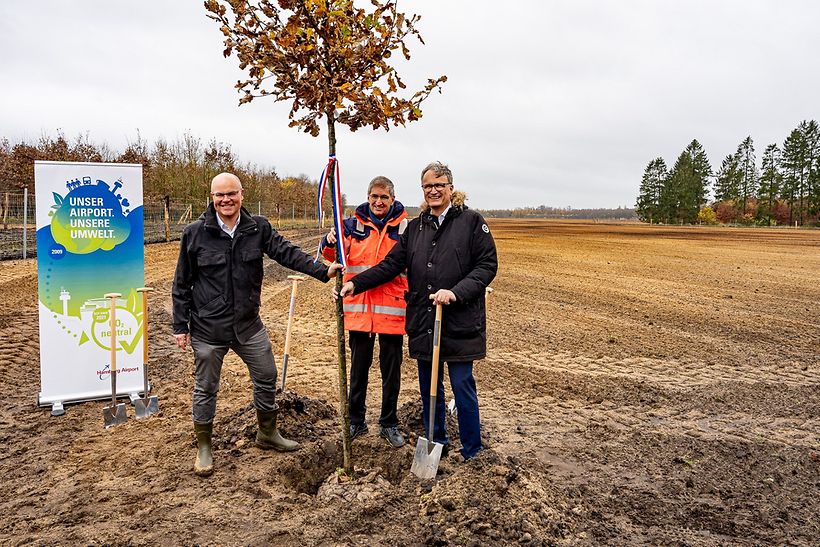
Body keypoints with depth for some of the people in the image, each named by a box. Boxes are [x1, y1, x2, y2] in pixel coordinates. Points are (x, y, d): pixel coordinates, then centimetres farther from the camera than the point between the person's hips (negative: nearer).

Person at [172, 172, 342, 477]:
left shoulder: (258, 228, -1)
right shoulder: (195, 233, -7)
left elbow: (287, 253, -8)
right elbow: (182, 284, -3)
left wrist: (323, 271, -21)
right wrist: (180, 326, -3)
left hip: (248, 324, 3)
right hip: (207, 327, -3)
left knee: (267, 378, 13)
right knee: (205, 388, 9)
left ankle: (267, 434, 36)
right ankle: (203, 447, 30)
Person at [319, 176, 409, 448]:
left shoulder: (404, 227, 0)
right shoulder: (354, 224, 4)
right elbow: (333, 254, -3)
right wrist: (331, 242, -25)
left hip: (392, 308, -1)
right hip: (359, 307, 1)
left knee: (391, 369, 9)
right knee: (358, 367, 13)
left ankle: (389, 424, 24)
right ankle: (356, 421, 28)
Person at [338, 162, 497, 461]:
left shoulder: (471, 221, -3)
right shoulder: (416, 226, 12)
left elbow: (487, 265, -8)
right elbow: (391, 264, 9)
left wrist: (456, 292, -20)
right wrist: (356, 283, -1)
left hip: (460, 321, -5)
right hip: (423, 323, 5)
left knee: (462, 386, 2)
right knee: (429, 387, 15)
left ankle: (472, 453, 19)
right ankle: (436, 444, 33)